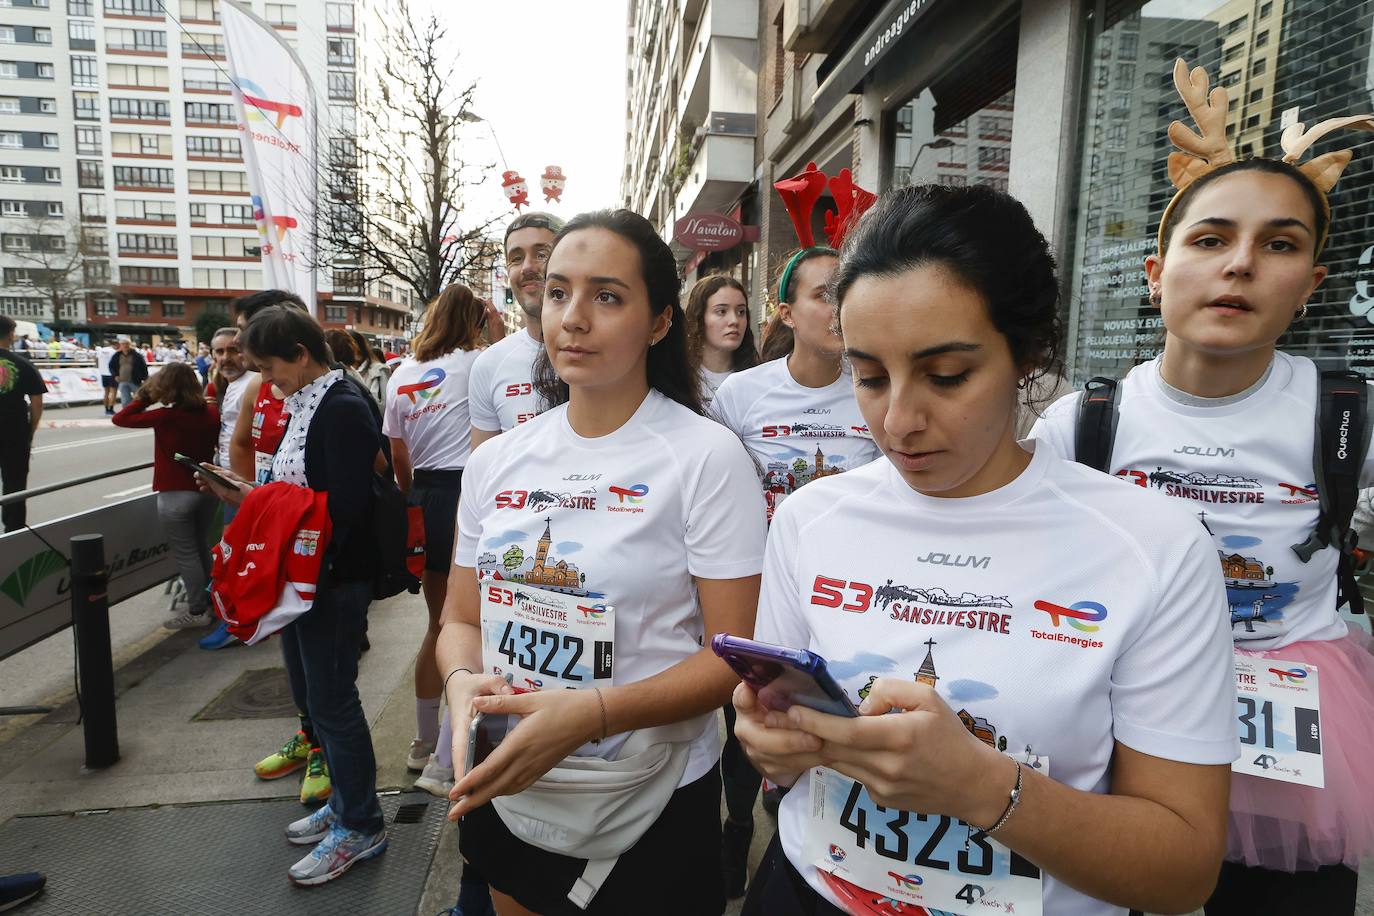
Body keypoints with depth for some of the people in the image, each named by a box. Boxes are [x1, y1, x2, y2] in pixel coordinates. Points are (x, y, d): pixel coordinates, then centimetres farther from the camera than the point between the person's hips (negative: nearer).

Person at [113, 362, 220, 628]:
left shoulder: (165, 416, -17)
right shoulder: (211, 412, -2)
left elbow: (120, 418, -9)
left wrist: (144, 397, -1)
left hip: (176, 494, -6)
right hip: (206, 489, 6)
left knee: (185, 554, 4)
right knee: (201, 546, 22)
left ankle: (198, 610, 11)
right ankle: (208, 598, 33)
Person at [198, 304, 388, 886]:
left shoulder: (343, 408, -18)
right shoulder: (302, 405, 11)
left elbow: (342, 508, -23)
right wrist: (246, 493, 3)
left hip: (334, 576, -9)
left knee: (331, 699, 2)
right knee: (309, 693, 18)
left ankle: (361, 826, 19)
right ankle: (346, 800, 36)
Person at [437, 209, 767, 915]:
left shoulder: (707, 456, -16)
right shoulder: (495, 461, 0)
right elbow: (460, 618, 6)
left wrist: (592, 712, -28)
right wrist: (464, 681, -16)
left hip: (652, 805, -4)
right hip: (507, 793, 5)